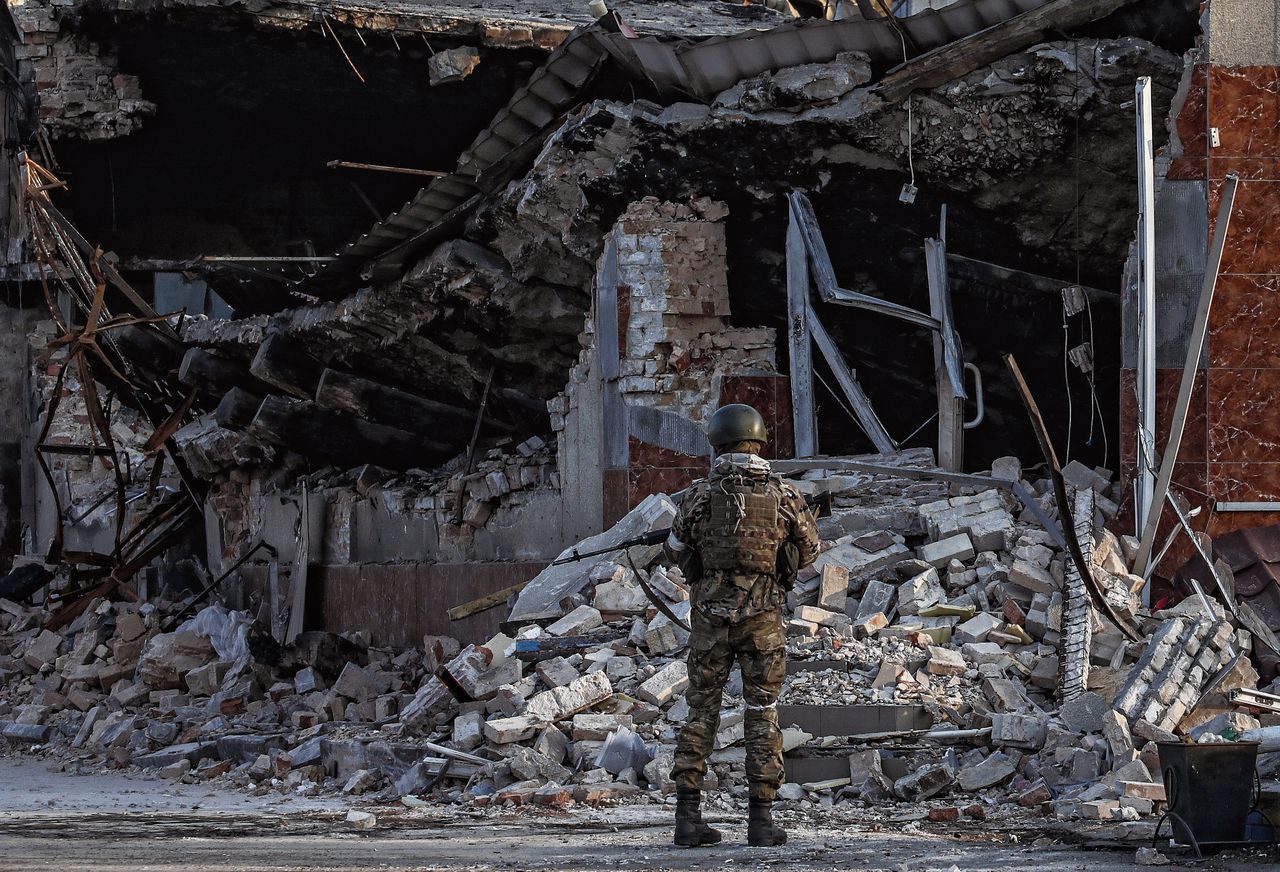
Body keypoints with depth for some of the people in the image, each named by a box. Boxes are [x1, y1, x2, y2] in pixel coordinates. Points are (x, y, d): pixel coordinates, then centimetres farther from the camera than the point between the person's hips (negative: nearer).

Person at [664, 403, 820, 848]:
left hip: (711, 619, 0)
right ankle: (762, 819, 3)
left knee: (700, 715, 9)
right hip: (763, 621, 0)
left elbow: (677, 552, 7)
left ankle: (688, 817, 4)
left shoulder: (699, 495, -7)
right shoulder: (783, 495, -5)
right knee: (762, 717, 7)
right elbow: (808, 550, 9)